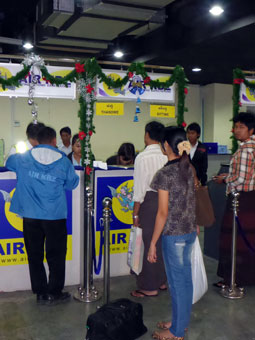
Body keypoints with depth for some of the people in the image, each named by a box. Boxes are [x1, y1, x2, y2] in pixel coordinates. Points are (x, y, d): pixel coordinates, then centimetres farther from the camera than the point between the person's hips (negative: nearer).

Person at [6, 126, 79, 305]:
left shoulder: (24, 158, -1)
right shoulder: (63, 161, -4)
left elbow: (9, 163, 20)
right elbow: (73, 183, 6)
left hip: (31, 216, 2)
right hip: (55, 216, -1)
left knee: (35, 255, 13)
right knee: (56, 256, 12)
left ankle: (41, 293, 20)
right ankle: (55, 293, 17)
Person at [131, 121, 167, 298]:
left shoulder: (142, 157, -13)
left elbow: (140, 188, -13)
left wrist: (135, 213, -6)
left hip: (149, 200, -6)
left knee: (148, 243, 3)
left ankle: (149, 287, 13)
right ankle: (163, 280, 30)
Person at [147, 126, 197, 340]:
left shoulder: (165, 174, -18)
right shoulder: (190, 169, 3)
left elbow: (163, 213, -18)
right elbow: (191, 201, 11)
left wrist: (153, 243, -10)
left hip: (174, 234, -7)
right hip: (190, 232, 8)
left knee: (176, 282, 5)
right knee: (186, 279, 18)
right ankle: (182, 322, 34)